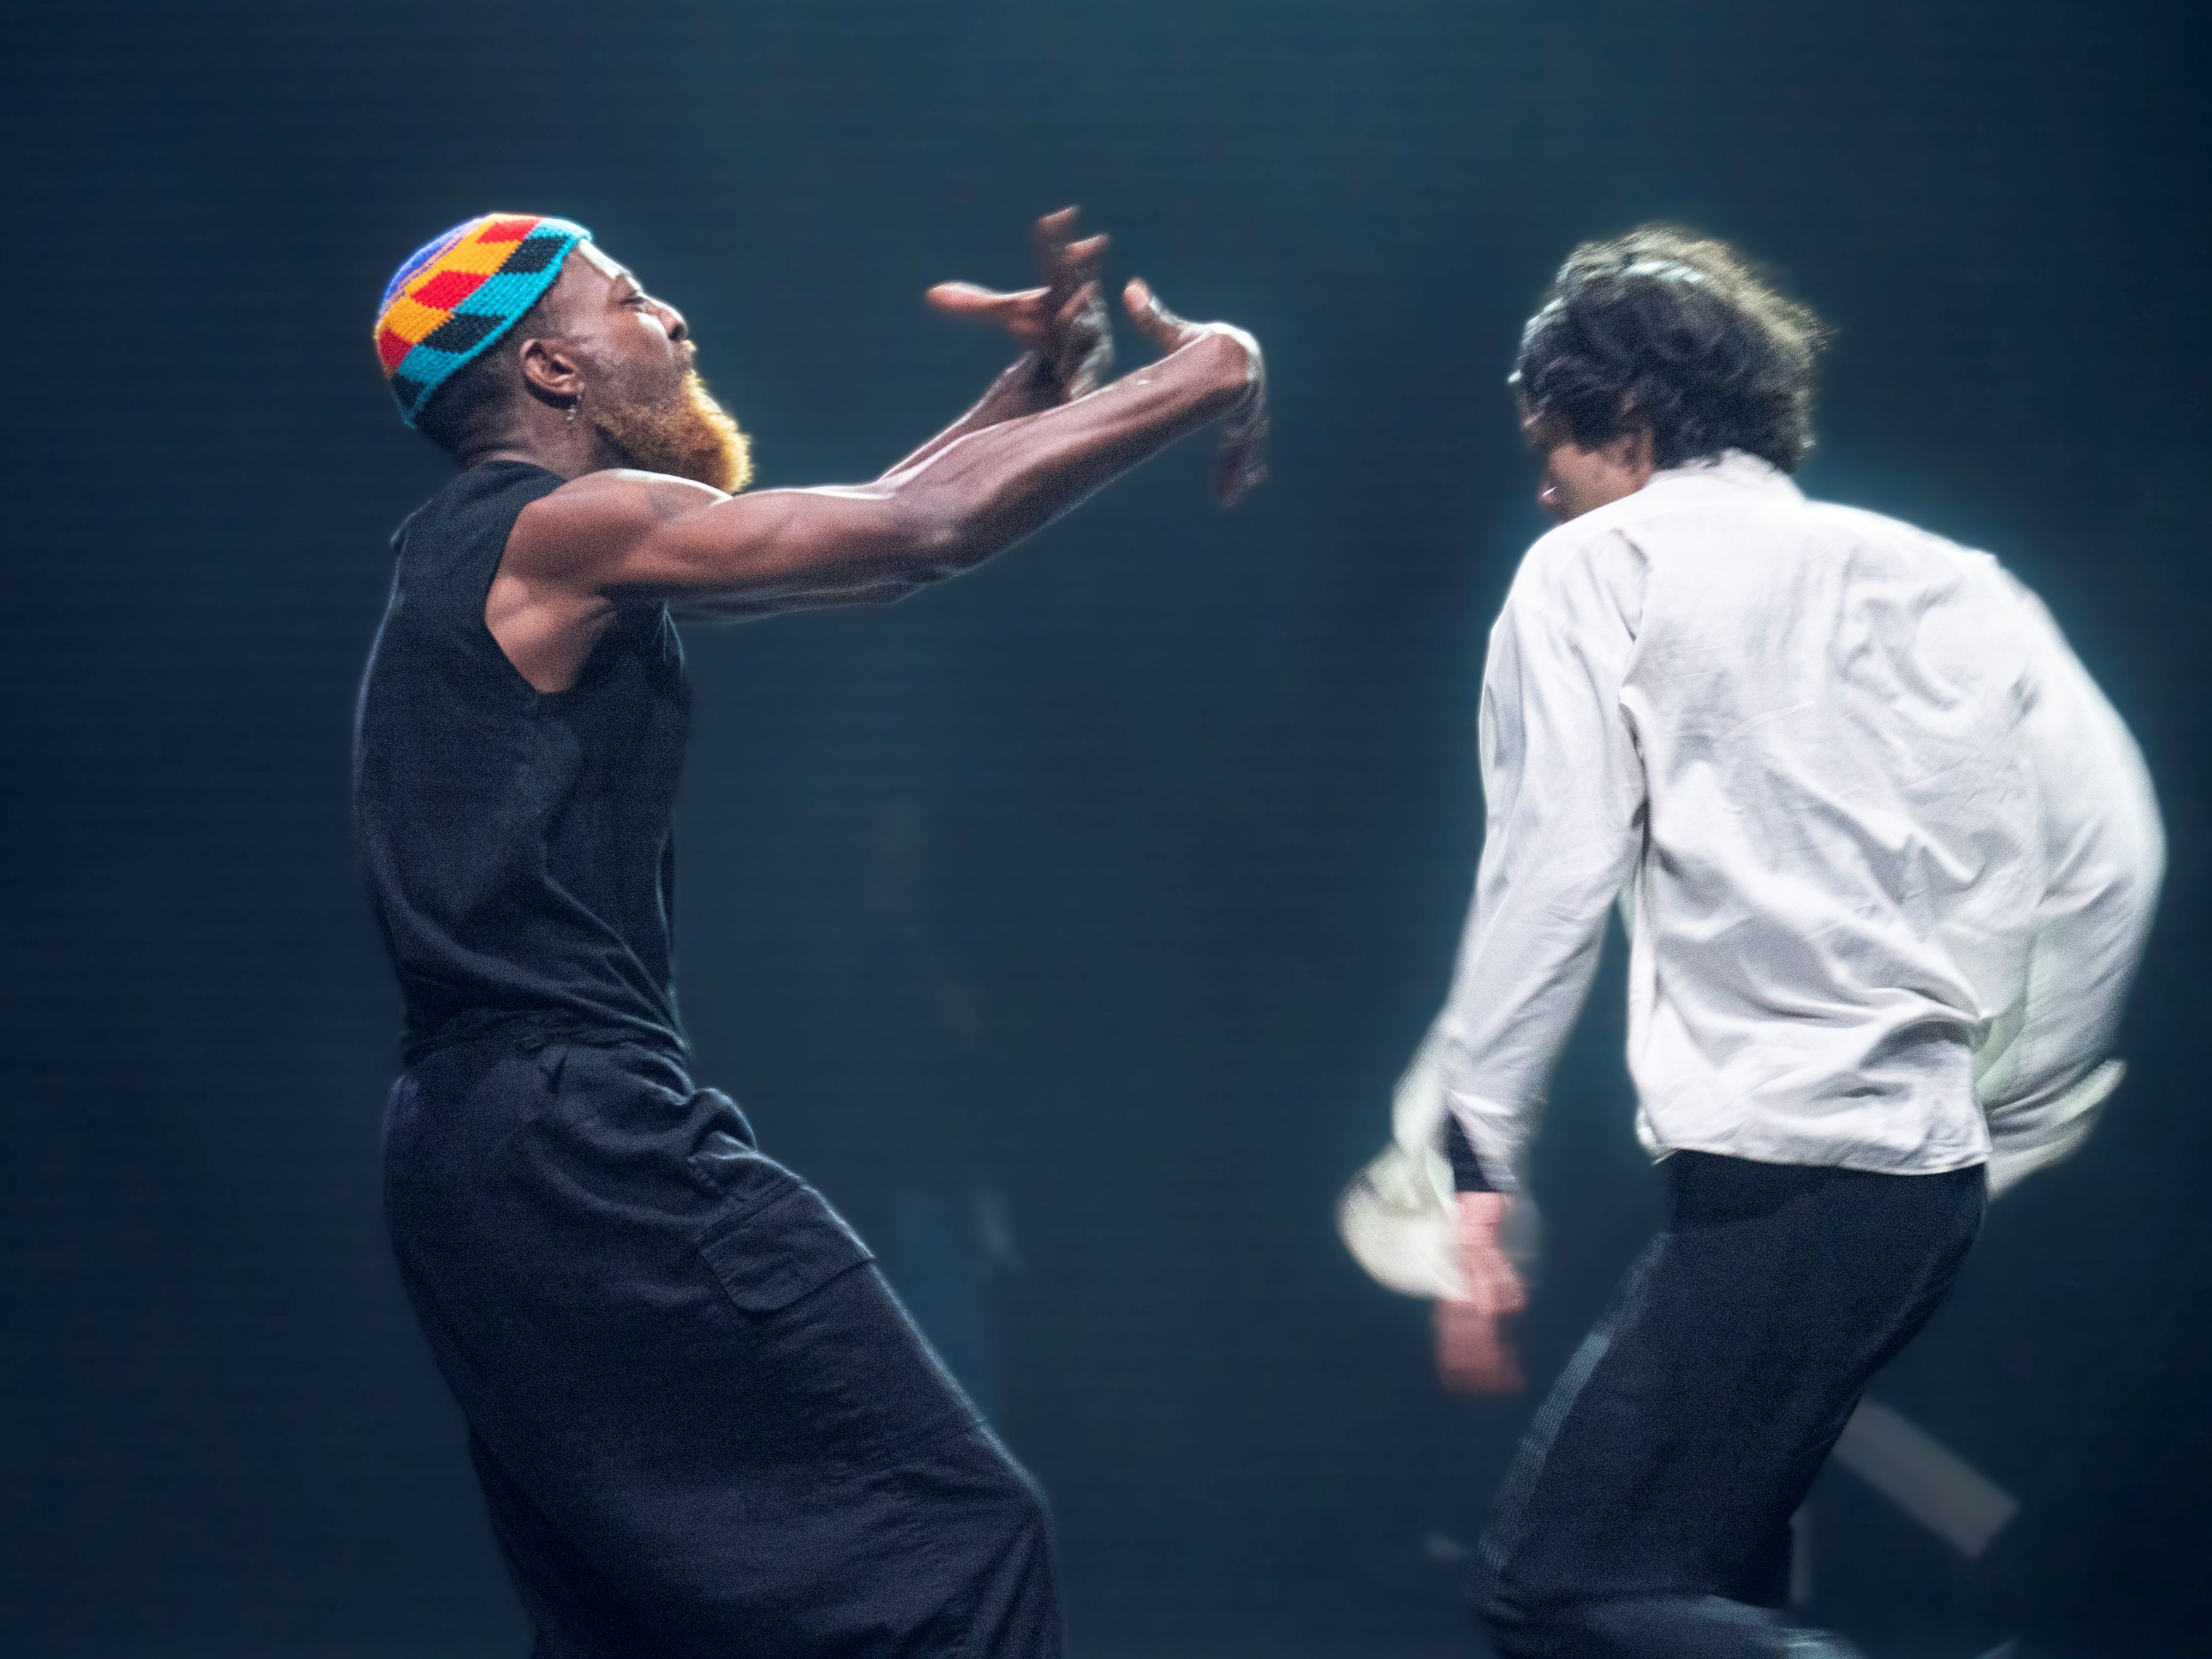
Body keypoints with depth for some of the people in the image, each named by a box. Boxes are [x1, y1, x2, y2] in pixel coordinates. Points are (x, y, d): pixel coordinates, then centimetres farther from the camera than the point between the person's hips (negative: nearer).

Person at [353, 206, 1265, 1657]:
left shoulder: (506, 557, 19)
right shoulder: (562, 531, -11)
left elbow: (850, 534, 24)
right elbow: (922, 532, -14)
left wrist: (1040, 387, 15)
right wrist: (1198, 382, -4)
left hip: (476, 1142, 11)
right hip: (589, 1144, -11)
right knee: (962, 1541, -12)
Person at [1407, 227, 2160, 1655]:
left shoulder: (1599, 569, 2)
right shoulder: (1934, 579, 17)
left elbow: (1552, 877, -8)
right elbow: (2108, 851, 12)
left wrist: (1478, 1170, -8)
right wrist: (2003, 1132, 18)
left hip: (1777, 1167, -8)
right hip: (1933, 1167, 8)